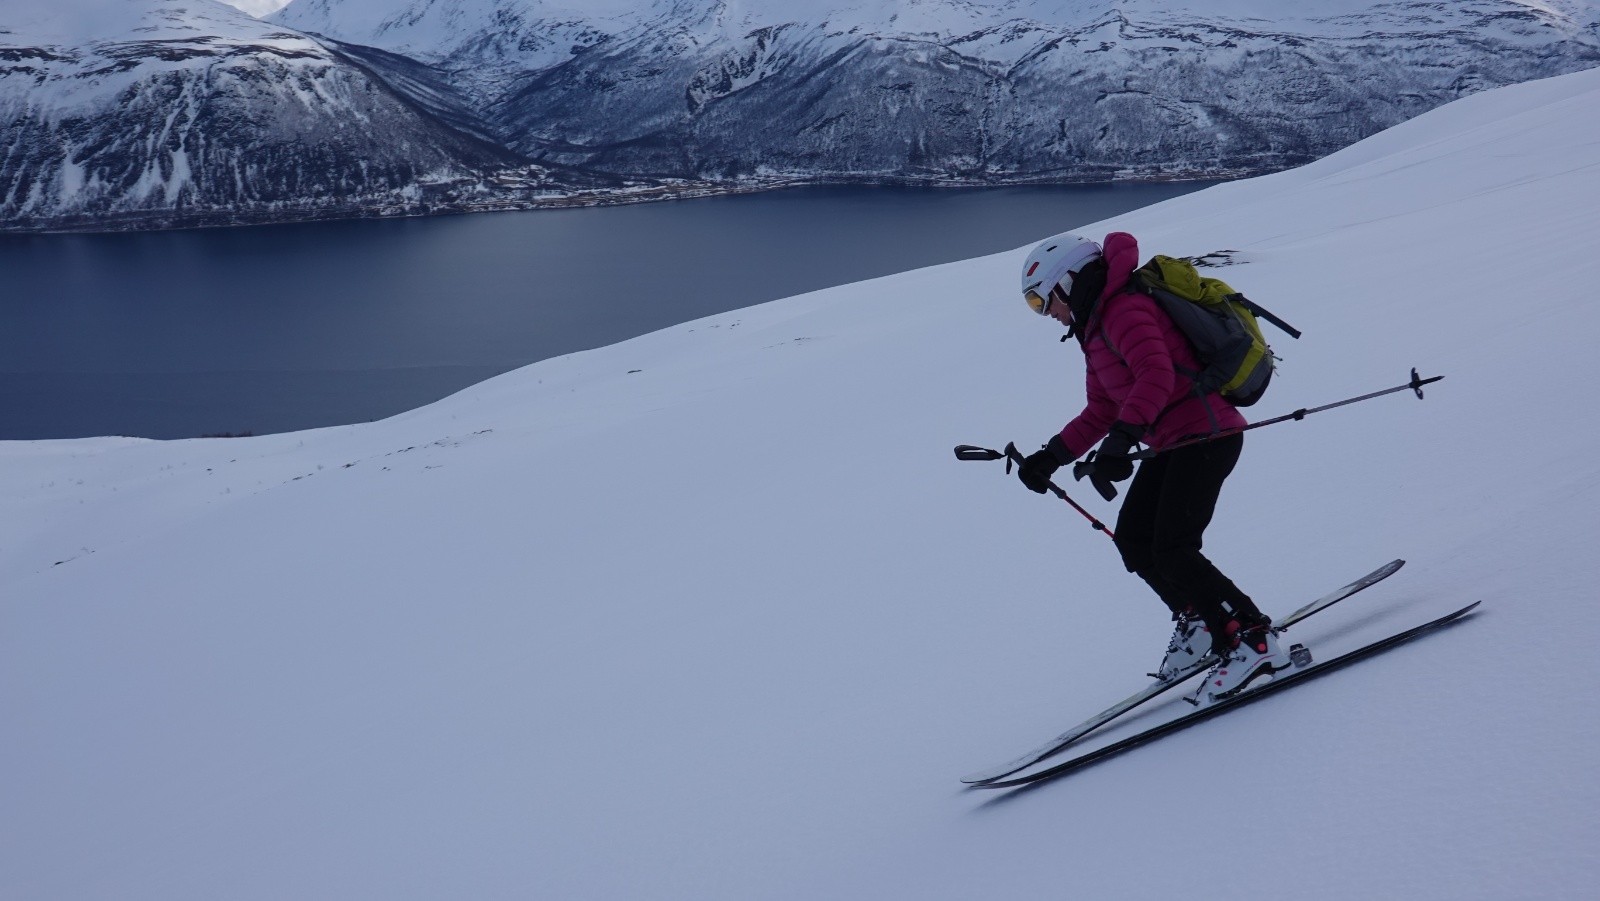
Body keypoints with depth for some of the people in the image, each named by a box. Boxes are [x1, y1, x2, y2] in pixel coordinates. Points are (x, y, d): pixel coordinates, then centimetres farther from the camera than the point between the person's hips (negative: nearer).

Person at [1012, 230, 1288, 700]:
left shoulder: (1123, 309, -14)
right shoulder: (1097, 328, 19)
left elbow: (1156, 374, -30)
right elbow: (1102, 411, 22)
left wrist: (1120, 440, -38)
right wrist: (1051, 456, 13)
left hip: (1206, 433, -11)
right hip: (1174, 442, 11)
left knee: (1172, 550, -16)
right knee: (1133, 539, 10)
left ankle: (1253, 640, -10)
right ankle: (1198, 621, 23)